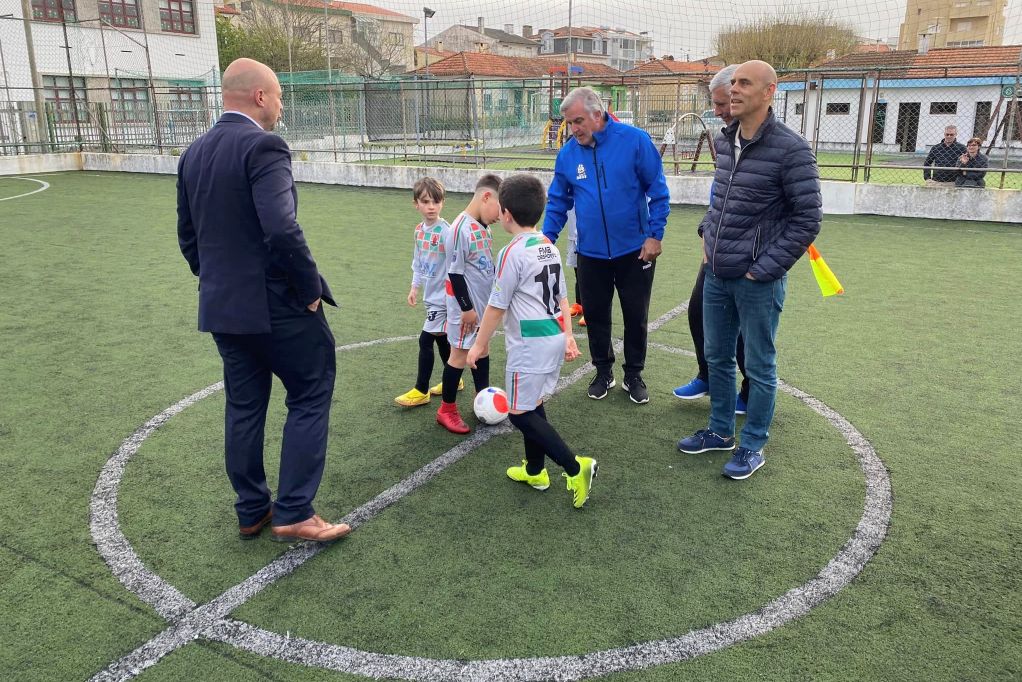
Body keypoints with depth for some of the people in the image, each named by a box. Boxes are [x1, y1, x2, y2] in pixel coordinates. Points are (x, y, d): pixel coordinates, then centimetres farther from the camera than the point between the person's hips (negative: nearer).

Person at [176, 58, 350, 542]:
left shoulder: (194, 153, 10)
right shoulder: (263, 146, -16)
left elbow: (188, 236, 15)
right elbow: (283, 231, -26)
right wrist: (311, 289, -14)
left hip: (220, 306, 8)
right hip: (277, 304, -8)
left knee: (243, 407, 16)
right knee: (310, 398, 6)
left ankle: (251, 511, 27)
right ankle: (293, 513, 6)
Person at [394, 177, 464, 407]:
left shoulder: (445, 231, -18)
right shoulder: (419, 230, 5)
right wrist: (414, 287, 15)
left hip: (442, 297, -8)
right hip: (430, 295, 8)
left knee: (426, 340, -6)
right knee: (441, 339, 17)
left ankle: (421, 391, 5)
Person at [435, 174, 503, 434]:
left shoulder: (483, 226, 4)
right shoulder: (461, 229, -23)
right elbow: (455, 273, -21)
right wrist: (467, 308, -17)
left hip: (485, 303, 8)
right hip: (467, 307, -8)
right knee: (461, 353, 1)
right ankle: (446, 410, 14)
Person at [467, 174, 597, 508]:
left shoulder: (512, 252, -15)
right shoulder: (550, 247, 10)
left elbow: (496, 306, -12)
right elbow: (562, 298, 13)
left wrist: (480, 344, -1)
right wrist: (568, 336, 19)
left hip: (529, 345, -9)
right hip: (555, 339, 9)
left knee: (520, 412, -1)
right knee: (533, 405, 19)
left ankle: (575, 468, -6)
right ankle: (534, 471, 30)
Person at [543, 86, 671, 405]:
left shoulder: (635, 140, -12)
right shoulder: (567, 153, -3)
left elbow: (658, 191, -7)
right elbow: (558, 202, 6)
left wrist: (655, 234, -11)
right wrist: (546, 239, -2)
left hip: (635, 250, -2)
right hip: (591, 252, 3)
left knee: (636, 316, 9)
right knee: (595, 315, 12)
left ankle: (634, 376, 28)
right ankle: (603, 372, 31)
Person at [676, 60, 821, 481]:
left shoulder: (790, 149, -15)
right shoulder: (724, 142, 5)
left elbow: (807, 220, -13)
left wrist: (764, 269, -15)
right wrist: (707, 232, 10)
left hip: (757, 281, -7)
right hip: (716, 275, 7)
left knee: (759, 367, 7)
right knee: (717, 357, 18)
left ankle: (753, 446, 23)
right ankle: (720, 431, 35)